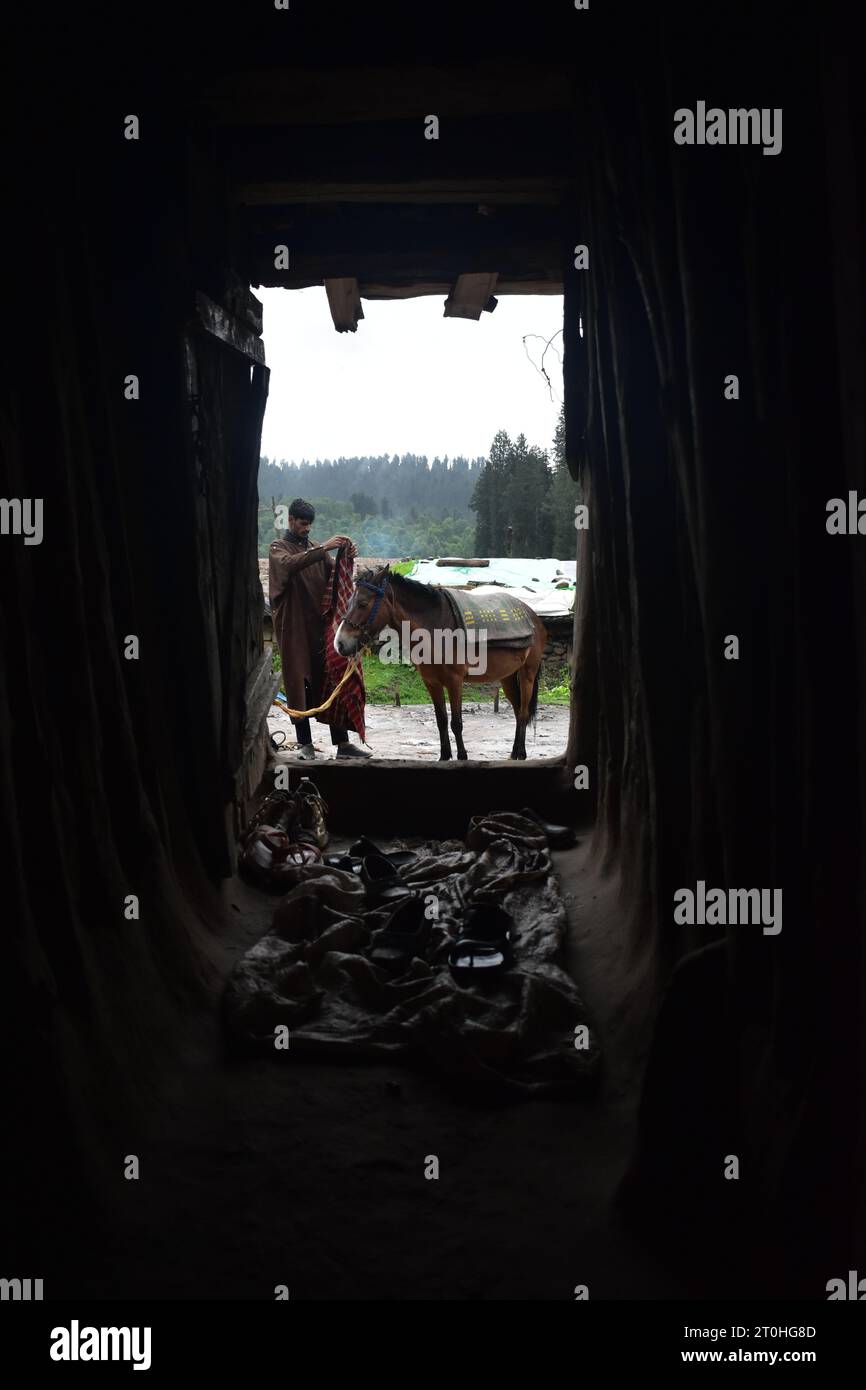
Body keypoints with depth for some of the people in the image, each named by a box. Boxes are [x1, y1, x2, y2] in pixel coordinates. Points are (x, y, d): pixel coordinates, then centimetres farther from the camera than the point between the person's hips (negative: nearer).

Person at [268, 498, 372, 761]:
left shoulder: (316, 549, 17)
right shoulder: (279, 548, 1)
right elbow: (290, 564, -22)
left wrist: (346, 557, -12)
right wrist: (324, 549, -29)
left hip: (320, 625, 5)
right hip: (293, 628, -5)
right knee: (299, 685, -2)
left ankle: (342, 743, 4)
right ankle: (305, 744, 4)